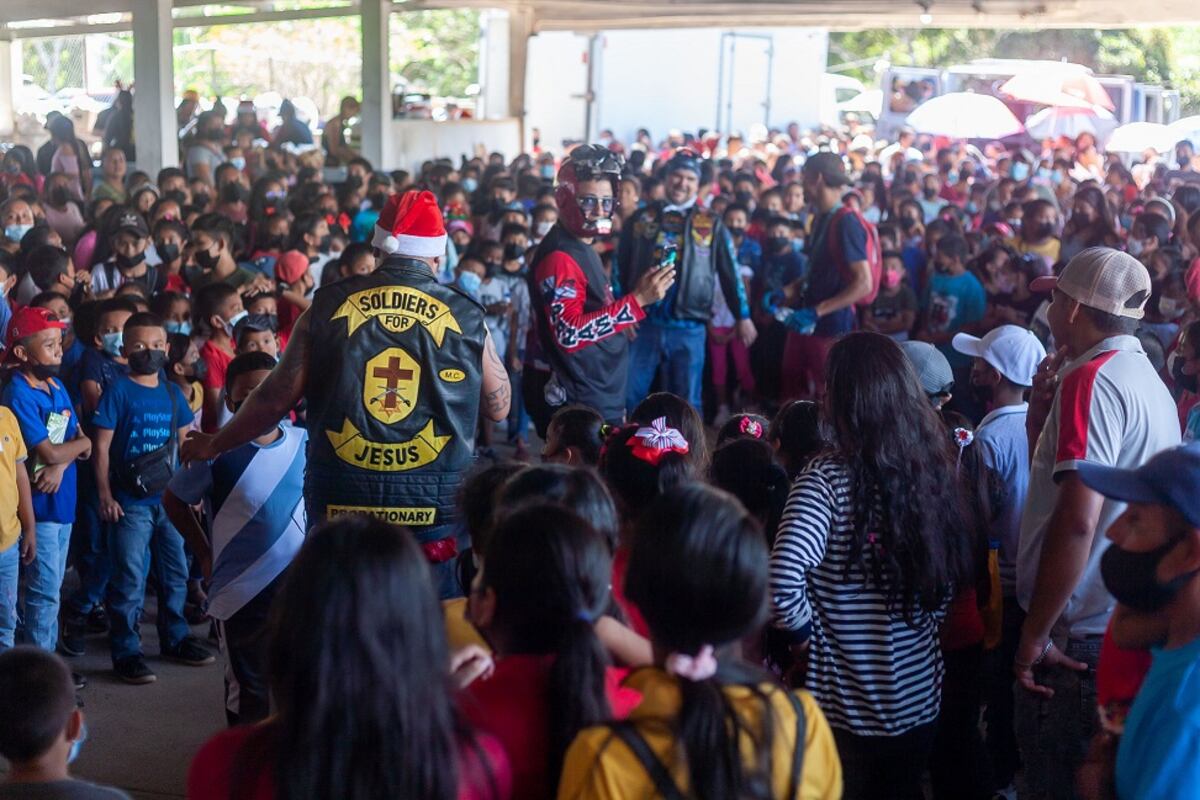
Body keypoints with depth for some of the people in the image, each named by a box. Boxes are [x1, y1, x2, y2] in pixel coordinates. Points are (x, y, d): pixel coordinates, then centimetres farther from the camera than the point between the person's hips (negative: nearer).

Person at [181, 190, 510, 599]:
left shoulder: (329, 308, 0)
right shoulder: (466, 316, -1)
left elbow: (275, 398, 3)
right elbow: (498, 406, 11)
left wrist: (215, 445, 19)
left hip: (339, 500, 1)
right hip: (432, 504, -1)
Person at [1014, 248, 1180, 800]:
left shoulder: (1091, 380, -17)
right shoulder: (1146, 378, 13)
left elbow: (1076, 520, -26)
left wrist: (1033, 638, -20)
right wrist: (1041, 417, 8)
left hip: (1080, 639, -9)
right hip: (1131, 629, 9)